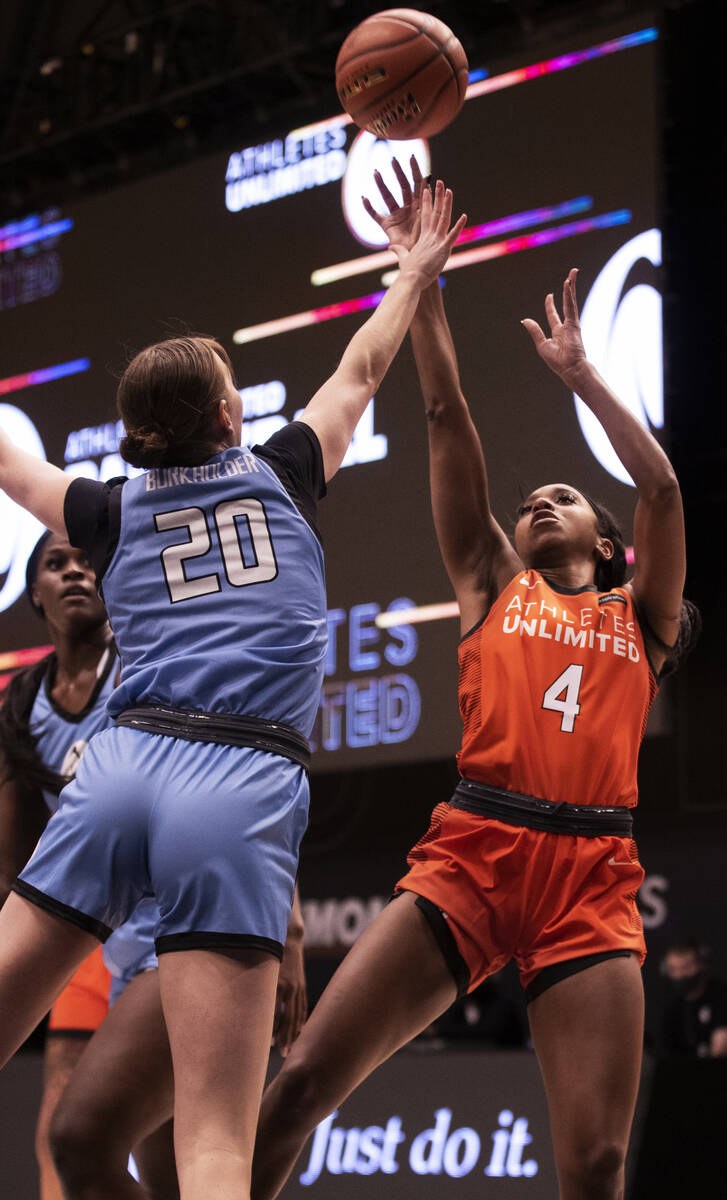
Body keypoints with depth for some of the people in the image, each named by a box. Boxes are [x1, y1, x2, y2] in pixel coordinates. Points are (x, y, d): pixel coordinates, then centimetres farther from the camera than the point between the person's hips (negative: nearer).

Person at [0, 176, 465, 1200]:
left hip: (121, 766, 2)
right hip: (244, 785, -2)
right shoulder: (281, 475, 14)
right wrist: (417, 270, 46)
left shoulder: (114, 512, 17)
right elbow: (363, 368, 30)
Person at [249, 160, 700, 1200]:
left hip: (592, 878, 0)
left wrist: (578, 371, 12)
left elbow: (662, 488, 6)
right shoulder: (493, 586, 20)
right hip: (471, 853, 0)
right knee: (302, 1085, -12)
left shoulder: (638, 617, 20)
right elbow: (449, 423, 15)